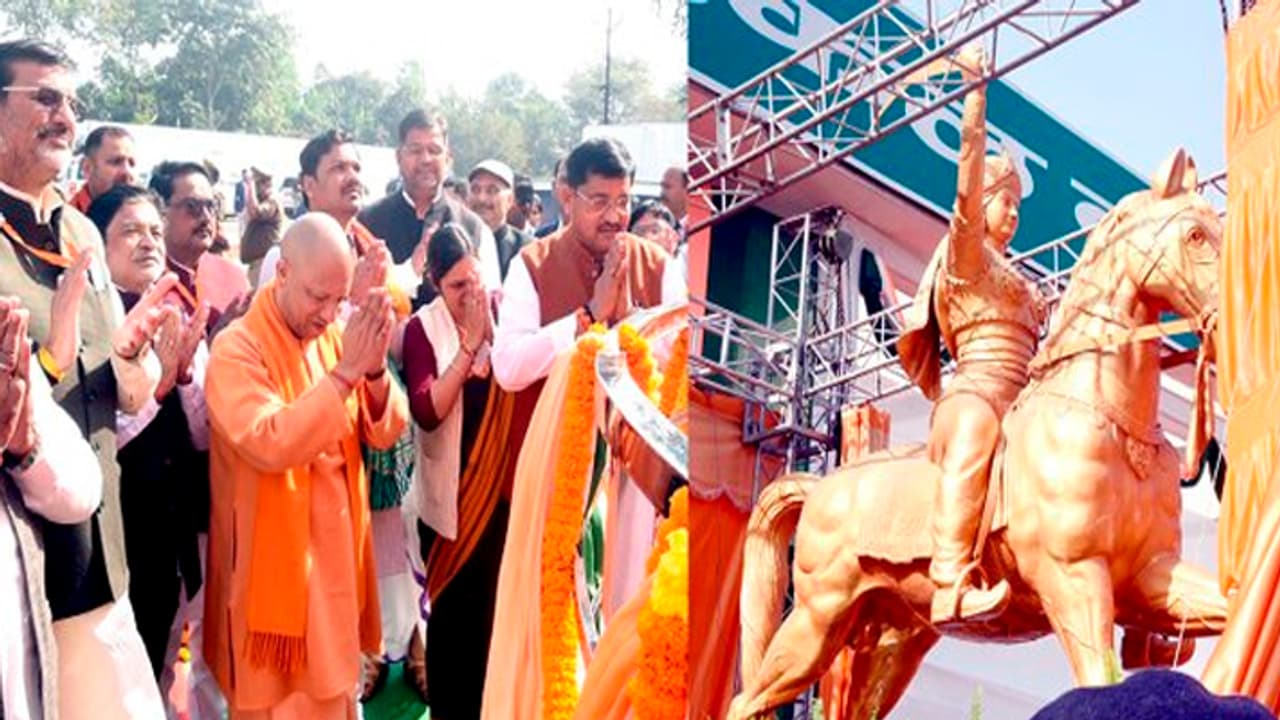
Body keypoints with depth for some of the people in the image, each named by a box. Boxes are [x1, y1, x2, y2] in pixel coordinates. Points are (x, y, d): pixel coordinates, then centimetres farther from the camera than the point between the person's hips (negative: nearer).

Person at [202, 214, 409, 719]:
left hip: (337, 551, 6)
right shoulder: (237, 348, -15)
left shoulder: (336, 334, 5)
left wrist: (374, 368, -17)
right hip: (276, 560, -6)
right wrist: (345, 372, -27)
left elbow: (385, 433, 1)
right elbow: (270, 443, -29)